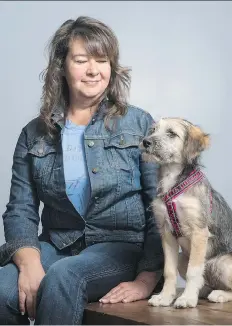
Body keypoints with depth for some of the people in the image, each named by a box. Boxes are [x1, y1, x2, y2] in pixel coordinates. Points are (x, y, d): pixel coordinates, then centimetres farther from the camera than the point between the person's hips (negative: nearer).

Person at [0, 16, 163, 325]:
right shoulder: (35, 134, 9)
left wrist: (147, 278, -12)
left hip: (122, 246, -2)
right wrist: (30, 263, -16)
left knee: (64, 276, -34)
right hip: (57, 246, 2)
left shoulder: (139, 124, 3)